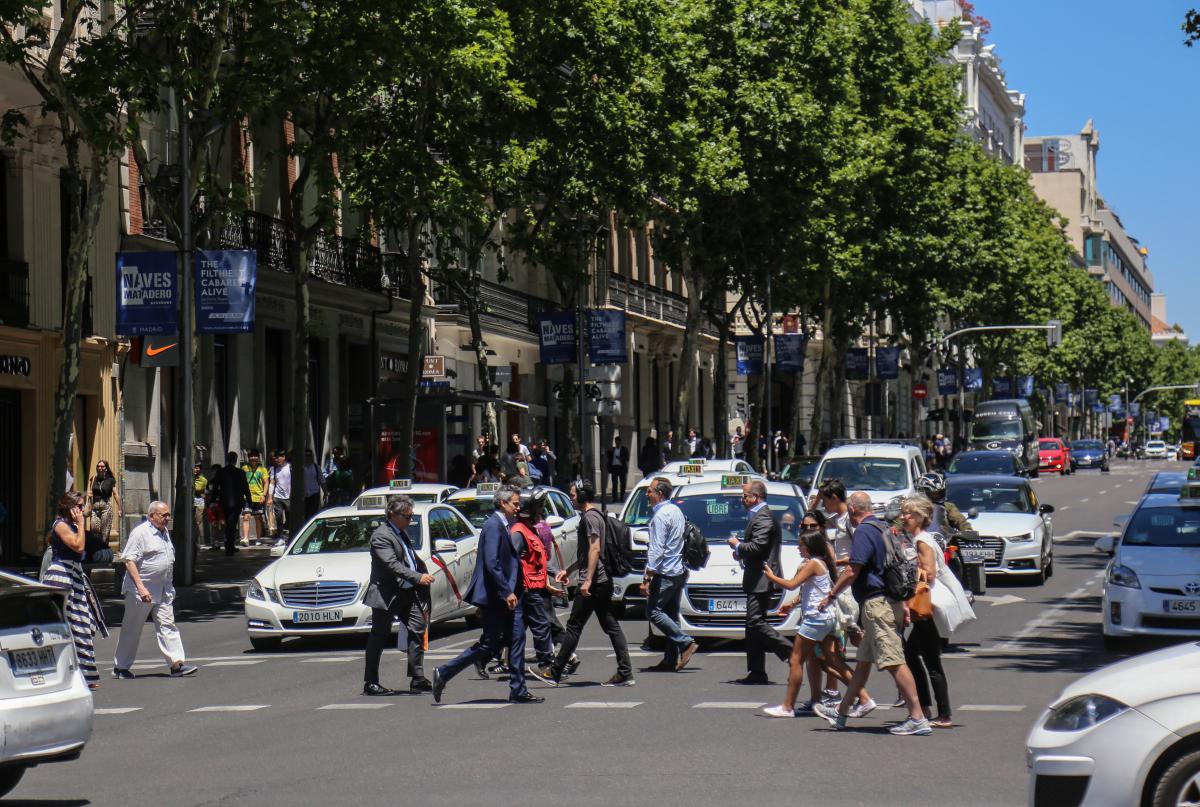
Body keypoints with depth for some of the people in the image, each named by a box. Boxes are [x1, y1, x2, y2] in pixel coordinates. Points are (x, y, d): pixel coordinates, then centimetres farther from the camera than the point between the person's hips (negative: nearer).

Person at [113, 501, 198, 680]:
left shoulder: (164, 533, 14)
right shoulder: (140, 533, -13)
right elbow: (129, 561, -19)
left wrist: (169, 587, 22)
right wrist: (140, 587, -26)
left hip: (163, 590, 7)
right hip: (142, 591, -7)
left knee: (167, 625, -1)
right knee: (132, 629, 2)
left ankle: (177, 664, -6)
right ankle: (120, 667, 12)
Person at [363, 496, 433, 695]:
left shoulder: (402, 533, 13)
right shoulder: (381, 536, -16)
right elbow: (392, 565, -26)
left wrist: (424, 572, 11)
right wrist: (418, 577, -30)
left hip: (408, 592, 8)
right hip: (386, 594, -8)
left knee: (418, 628, 1)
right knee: (379, 637, 0)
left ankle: (418, 679, 4)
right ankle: (370, 684, 6)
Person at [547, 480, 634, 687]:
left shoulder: (590, 517, -11)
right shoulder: (596, 515, 21)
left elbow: (595, 548, -20)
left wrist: (587, 580, -24)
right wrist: (568, 570, 33)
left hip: (594, 582, -10)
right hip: (603, 582, 10)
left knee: (574, 626, -4)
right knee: (611, 626, 6)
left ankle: (555, 672, 1)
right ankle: (625, 673, 1)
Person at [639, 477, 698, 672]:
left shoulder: (661, 515, -15)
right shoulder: (676, 511, 15)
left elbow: (657, 550, -20)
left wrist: (647, 577, -20)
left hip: (665, 573, -10)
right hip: (679, 571, 10)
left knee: (654, 610, -5)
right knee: (672, 614, 9)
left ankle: (686, 643, -10)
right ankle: (671, 659, 8)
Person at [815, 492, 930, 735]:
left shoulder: (864, 531, -12)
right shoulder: (882, 528, 17)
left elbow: (852, 572, -18)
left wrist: (831, 595, -5)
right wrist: (902, 604, 22)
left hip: (876, 603, -10)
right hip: (890, 601, 10)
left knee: (894, 662, -12)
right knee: (863, 660, 18)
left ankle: (917, 719, -15)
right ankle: (841, 713, 28)